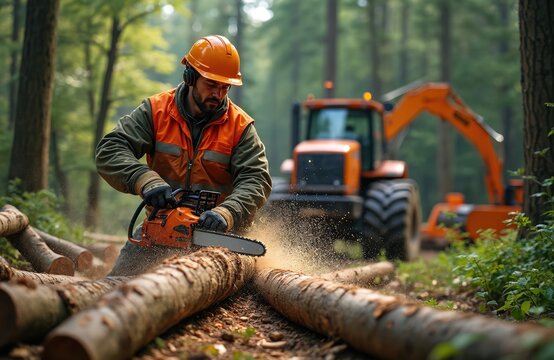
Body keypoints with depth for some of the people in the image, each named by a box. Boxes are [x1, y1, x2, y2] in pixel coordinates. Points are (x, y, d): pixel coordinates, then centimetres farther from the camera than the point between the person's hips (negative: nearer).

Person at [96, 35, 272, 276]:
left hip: (210, 232, 0)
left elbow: (255, 179, -18)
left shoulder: (240, 127, -8)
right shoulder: (156, 111, -7)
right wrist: (146, 180, -35)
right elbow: (110, 150, -16)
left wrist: (226, 214, -38)